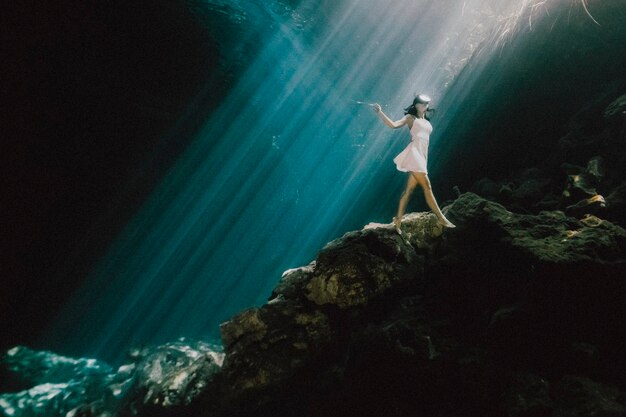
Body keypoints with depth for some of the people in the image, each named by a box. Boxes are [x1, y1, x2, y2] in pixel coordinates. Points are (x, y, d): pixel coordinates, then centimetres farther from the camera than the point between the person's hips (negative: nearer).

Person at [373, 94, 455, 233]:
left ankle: (398, 220, 3)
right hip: (414, 153, -7)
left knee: (409, 189, 2)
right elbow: (394, 125, -7)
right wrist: (380, 112, -16)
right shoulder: (411, 117, 7)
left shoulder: (427, 122, 26)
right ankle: (441, 218, -6)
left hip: (422, 156, 7)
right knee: (427, 187, -9)